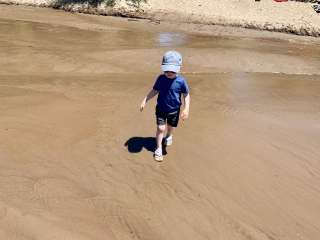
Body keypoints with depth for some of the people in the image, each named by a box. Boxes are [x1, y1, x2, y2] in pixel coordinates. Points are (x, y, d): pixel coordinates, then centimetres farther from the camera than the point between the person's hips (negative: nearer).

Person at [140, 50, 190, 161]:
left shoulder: (181, 81, -19)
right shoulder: (161, 78, -13)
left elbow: (186, 95, -10)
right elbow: (154, 91, 1)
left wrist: (186, 109, -18)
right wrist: (145, 100, -2)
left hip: (174, 110, 0)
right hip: (161, 108, 0)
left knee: (170, 127, 21)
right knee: (160, 128, -2)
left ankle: (168, 136, 58)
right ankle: (159, 149, 16)